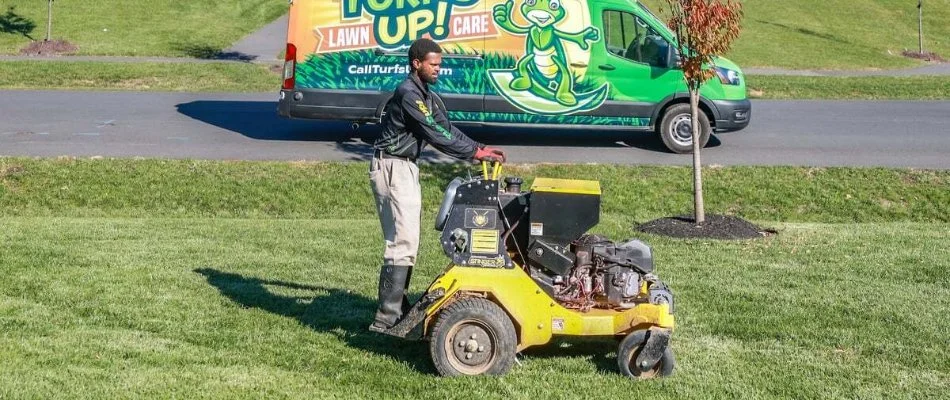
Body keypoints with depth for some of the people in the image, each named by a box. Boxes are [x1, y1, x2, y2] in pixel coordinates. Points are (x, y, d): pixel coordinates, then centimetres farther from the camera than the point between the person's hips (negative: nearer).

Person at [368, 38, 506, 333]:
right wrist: (475, 153, -16)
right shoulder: (408, 93, -17)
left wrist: (479, 148, 2)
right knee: (403, 242, -14)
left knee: (406, 241, 15)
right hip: (392, 168, -11)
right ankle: (386, 319, -14)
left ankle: (397, 306, 24)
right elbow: (436, 135, -20)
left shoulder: (426, 95, 15)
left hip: (407, 168, 11)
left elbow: (446, 129, 14)